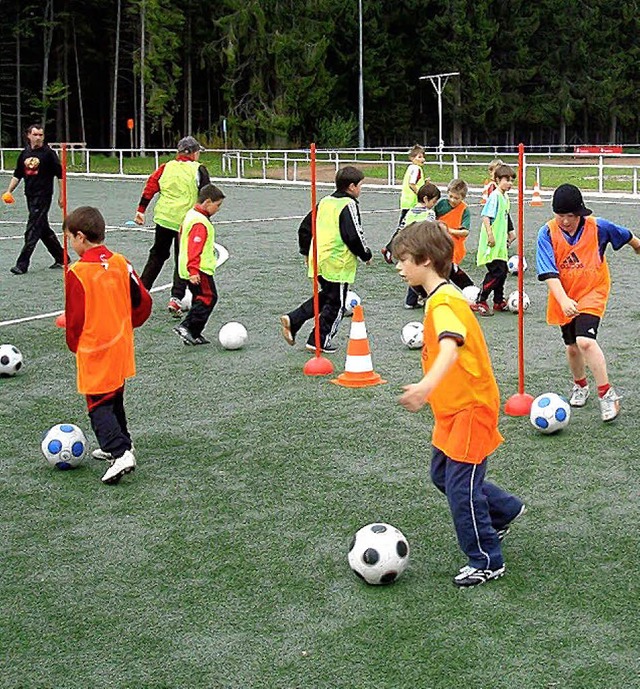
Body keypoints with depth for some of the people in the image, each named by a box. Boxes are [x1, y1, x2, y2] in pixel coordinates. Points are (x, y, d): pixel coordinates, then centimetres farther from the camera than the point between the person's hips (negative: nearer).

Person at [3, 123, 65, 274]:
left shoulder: (49, 153, -7)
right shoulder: (24, 154, 9)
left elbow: (60, 175, -4)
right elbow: (17, 175, 18)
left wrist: (61, 195, -5)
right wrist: (9, 191, 9)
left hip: (43, 196, -7)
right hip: (30, 196, 7)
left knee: (32, 231, -9)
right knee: (44, 230, 14)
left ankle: (22, 265, -8)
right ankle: (61, 259, 26)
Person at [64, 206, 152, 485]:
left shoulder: (77, 273, -18)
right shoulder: (121, 263, -1)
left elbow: (75, 319, -13)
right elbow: (144, 301, 3)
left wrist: (74, 345, 5)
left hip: (93, 350, -7)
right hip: (121, 346, 7)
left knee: (99, 406, -1)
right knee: (114, 399, 22)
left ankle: (120, 453, -15)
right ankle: (118, 446, 33)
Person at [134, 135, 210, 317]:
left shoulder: (166, 167, 6)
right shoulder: (198, 170, -4)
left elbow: (150, 187, 2)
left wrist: (141, 210, 5)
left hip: (163, 218, 4)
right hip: (186, 221, -4)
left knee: (157, 254, 21)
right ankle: (176, 298, -9)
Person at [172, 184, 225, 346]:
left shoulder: (191, 214, 14)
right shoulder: (200, 222, -19)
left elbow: (183, 239, 26)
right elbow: (194, 248, -26)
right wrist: (193, 270, -30)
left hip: (193, 269, 11)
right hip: (200, 269, -11)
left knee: (201, 299, 14)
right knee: (208, 298, -8)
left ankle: (194, 335, 14)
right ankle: (186, 327, -12)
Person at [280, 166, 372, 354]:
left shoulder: (324, 202, 11)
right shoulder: (349, 205, -13)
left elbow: (305, 227, 15)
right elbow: (353, 236, -20)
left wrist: (306, 252, 26)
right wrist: (366, 255, -4)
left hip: (317, 259, 8)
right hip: (338, 262, -8)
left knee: (326, 295, 23)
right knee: (336, 304, 6)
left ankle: (292, 320, 10)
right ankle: (320, 341, 11)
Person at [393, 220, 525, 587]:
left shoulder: (444, 303, -24)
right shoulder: (443, 296, 8)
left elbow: (450, 348, -44)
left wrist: (426, 387, -59)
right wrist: (431, 391, 30)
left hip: (472, 407, -10)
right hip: (454, 407, 10)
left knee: (461, 486, -3)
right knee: (443, 475, 20)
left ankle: (487, 562, 12)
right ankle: (506, 509, 38)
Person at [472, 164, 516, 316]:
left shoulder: (505, 197, 14)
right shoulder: (495, 196, -14)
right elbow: (486, 216, -20)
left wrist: (510, 233, 30)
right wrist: (490, 235, -26)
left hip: (501, 243, 9)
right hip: (492, 245, -9)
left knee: (503, 271, 13)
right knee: (496, 271, -14)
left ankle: (499, 301, 25)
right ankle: (480, 302, -10)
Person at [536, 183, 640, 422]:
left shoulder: (597, 226, -13)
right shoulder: (547, 233, -14)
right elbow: (549, 272, -22)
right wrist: (563, 300, -35)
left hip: (592, 294, -3)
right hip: (565, 299, 3)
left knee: (585, 341, -23)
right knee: (572, 347, 16)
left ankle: (607, 394, -11)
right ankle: (580, 385, 44)